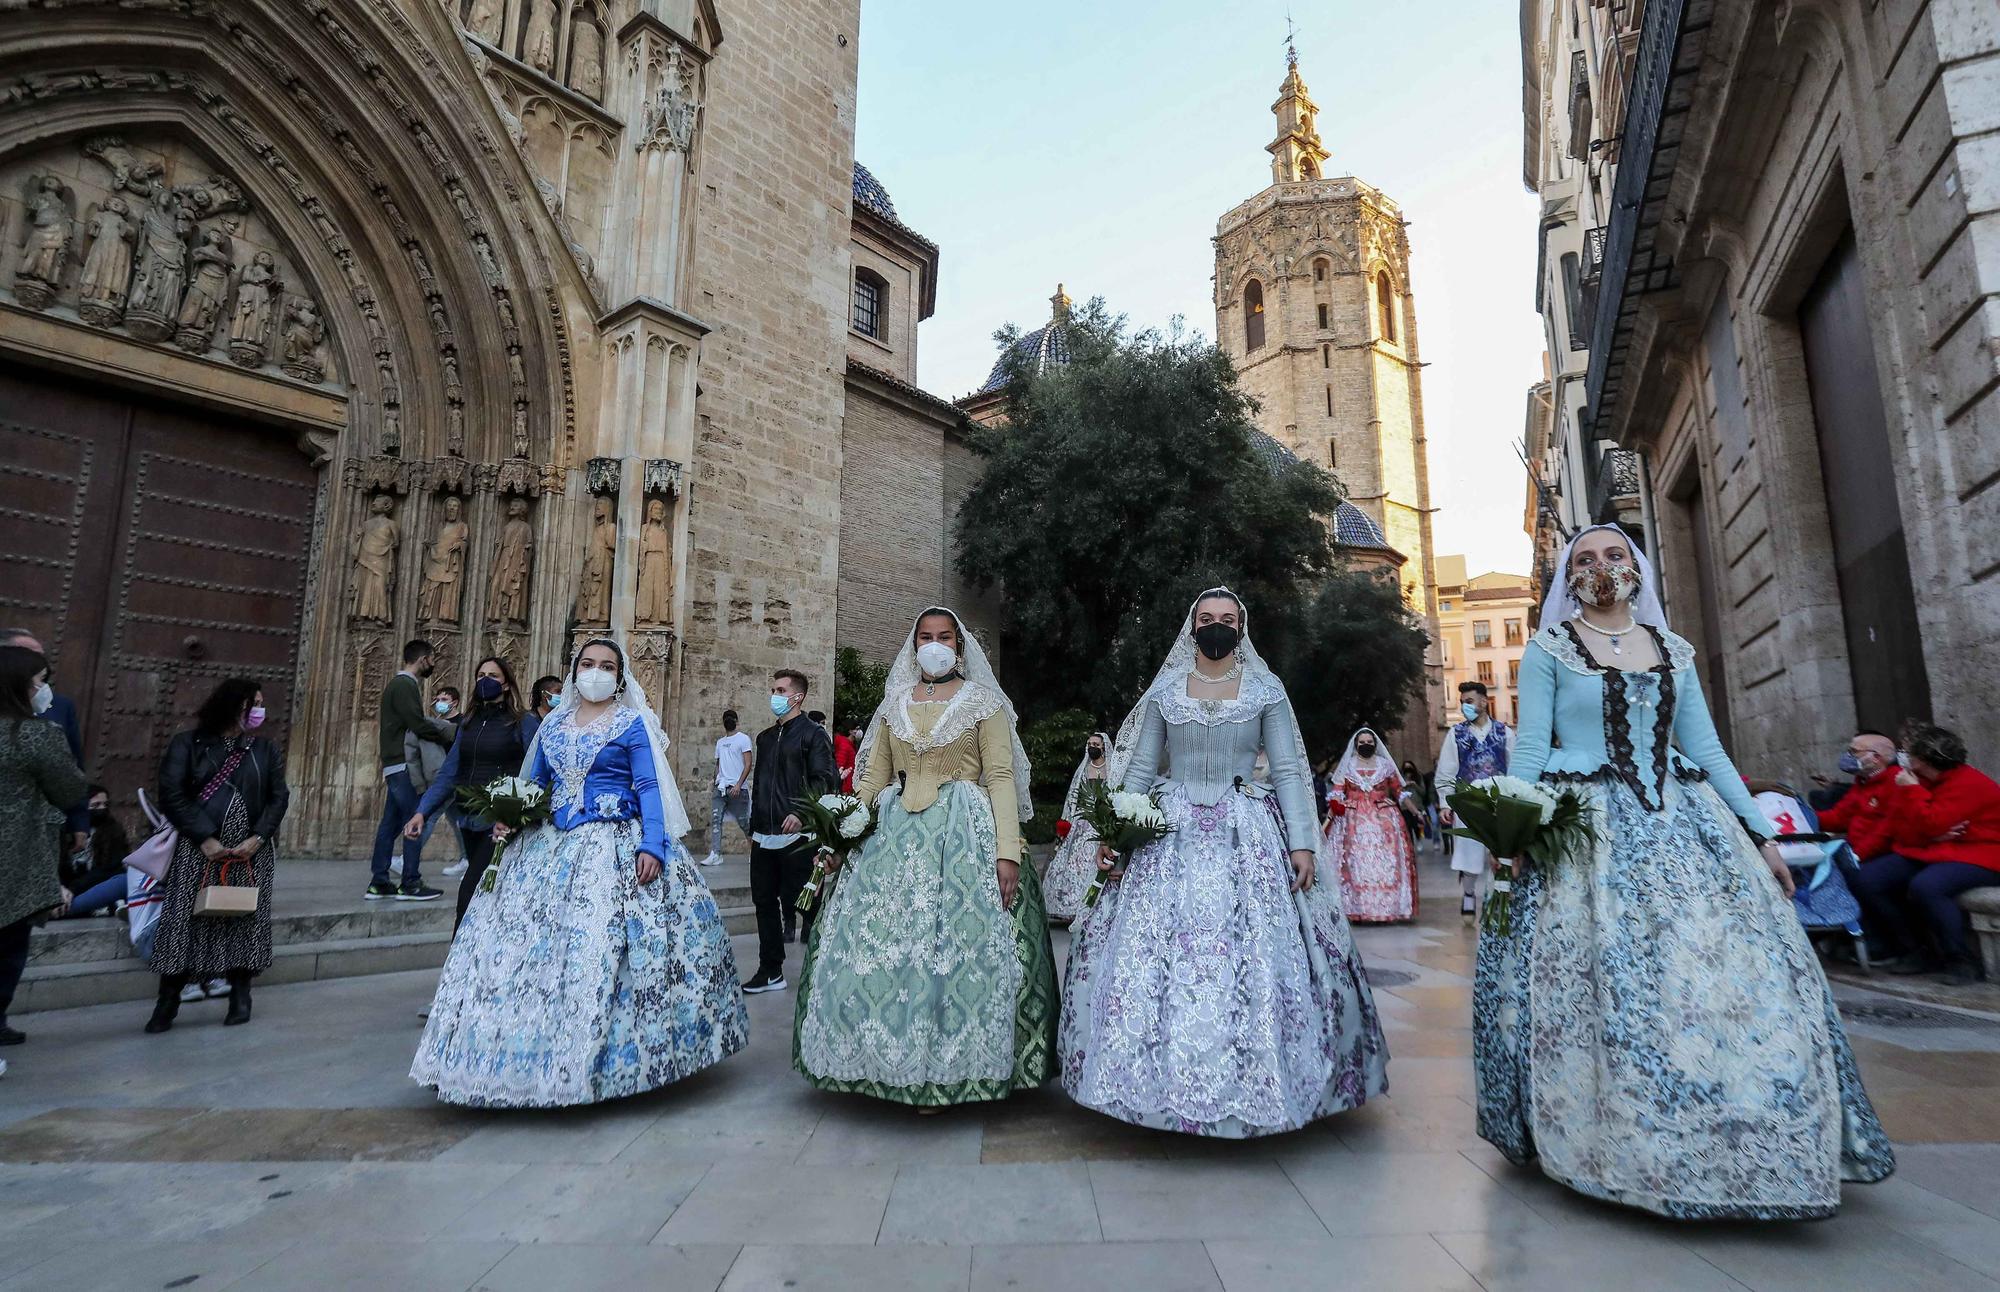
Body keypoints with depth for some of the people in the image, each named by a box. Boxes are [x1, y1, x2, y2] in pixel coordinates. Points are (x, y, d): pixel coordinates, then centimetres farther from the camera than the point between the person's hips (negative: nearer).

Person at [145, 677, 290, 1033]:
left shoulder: (267, 751, 8)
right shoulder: (188, 744, 0)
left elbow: (278, 797, 5)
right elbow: (172, 794, -6)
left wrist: (259, 837, -10)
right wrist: (204, 838, -14)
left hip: (250, 851, 2)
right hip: (198, 849, -2)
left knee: (245, 920, 4)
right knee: (184, 920, -1)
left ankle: (240, 995, 15)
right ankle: (168, 1000, 13)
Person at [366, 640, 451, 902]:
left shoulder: (399, 683, 20)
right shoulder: (406, 685, -12)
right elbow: (418, 724, -20)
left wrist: (441, 730, 8)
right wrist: (446, 735, -8)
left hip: (395, 764, 10)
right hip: (404, 764, -10)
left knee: (390, 823, 11)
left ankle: (379, 883, 15)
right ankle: (411, 884, -4)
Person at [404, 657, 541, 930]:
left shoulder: (525, 723, -4)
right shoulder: (468, 723, 13)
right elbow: (448, 773, 11)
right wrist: (422, 812, -2)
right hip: (469, 820, 6)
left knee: (470, 892, -13)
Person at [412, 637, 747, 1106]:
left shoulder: (633, 724, 0)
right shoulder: (552, 724, 14)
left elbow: (649, 788, -7)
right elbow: (531, 785, 20)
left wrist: (652, 845, -19)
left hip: (617, 848, -5)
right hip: (551, 846, 5)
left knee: (607, 947, -11)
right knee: (534, 944, 3)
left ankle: (610, 1058, 3)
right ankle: (540, 1059, 18)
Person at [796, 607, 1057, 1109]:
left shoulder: (983, 701, 3)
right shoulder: (894, 703, 14)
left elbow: (1001, 777, -5)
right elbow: (872, 779, 13)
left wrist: (1007, 851, -14)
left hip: (964, 836, -3)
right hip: (895, 836, 4)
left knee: (957, 947, -2)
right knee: (882, 945, 3)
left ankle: (943, 1069, 15)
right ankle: (898, 1062, 20)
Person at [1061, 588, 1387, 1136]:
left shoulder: (1267, 689, 5)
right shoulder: (1163, 691, 7)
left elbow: (1289, 771, 2)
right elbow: (1139, 769, 8)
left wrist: (1302, 843, -7)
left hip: (1249, 837, -1)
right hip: (1173, 837, 1)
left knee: (1252, 956, -2)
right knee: (1162, 958, -1)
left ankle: (1253, 1081, 15)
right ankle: (1169, 1079, 14)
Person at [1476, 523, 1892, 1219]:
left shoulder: (1674, 652, 14)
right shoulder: (1547, 651, 2)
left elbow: (1707, 751, 14)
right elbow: (1530, 750, -3)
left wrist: (1758, 833, 9)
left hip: (1682, 825, 5)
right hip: (1585, 833, -4)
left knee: (1740, 972, 1)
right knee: (1607, 981, -6)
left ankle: (1743, 1143, 17)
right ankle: (1625, 1146, 10)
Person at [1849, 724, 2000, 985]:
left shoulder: (1968, 783, -15)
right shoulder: (1920, 781, 8)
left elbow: (1931, 824, -23)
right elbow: (1904, 833, 7)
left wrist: (1910, 790, -12)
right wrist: (1932, 836, -14)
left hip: (1976, 857, -8)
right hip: (1927, 854, 8)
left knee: (1925, 886, -37)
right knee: (1867, 880, -9)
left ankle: (1963, 961, -17)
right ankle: (1918, 952, 2)